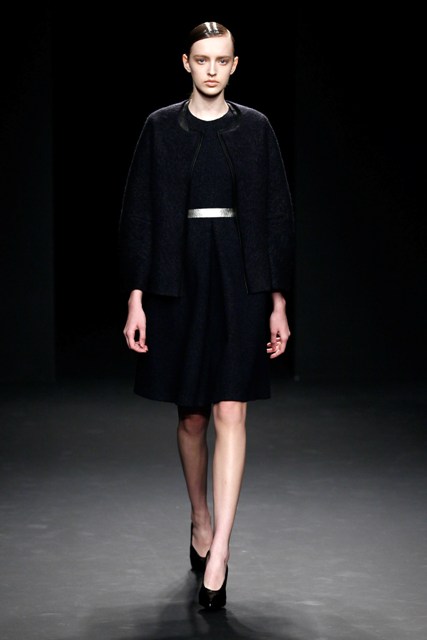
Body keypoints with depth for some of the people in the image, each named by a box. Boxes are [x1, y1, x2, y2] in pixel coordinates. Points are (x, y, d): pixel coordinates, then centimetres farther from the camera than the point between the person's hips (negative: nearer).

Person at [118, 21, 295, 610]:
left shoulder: (255, 129, 4)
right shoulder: (160, 128, 3)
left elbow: (277, 216, 5)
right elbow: (137, 215, 2)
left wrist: (279, 302, 2)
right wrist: (136, 298, -4)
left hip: (240, 282, -1)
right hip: (178, 281, 1)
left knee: (230, 412, -10)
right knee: (191, 415, 10)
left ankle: (218, 551, -12)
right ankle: (201, 523, 30)